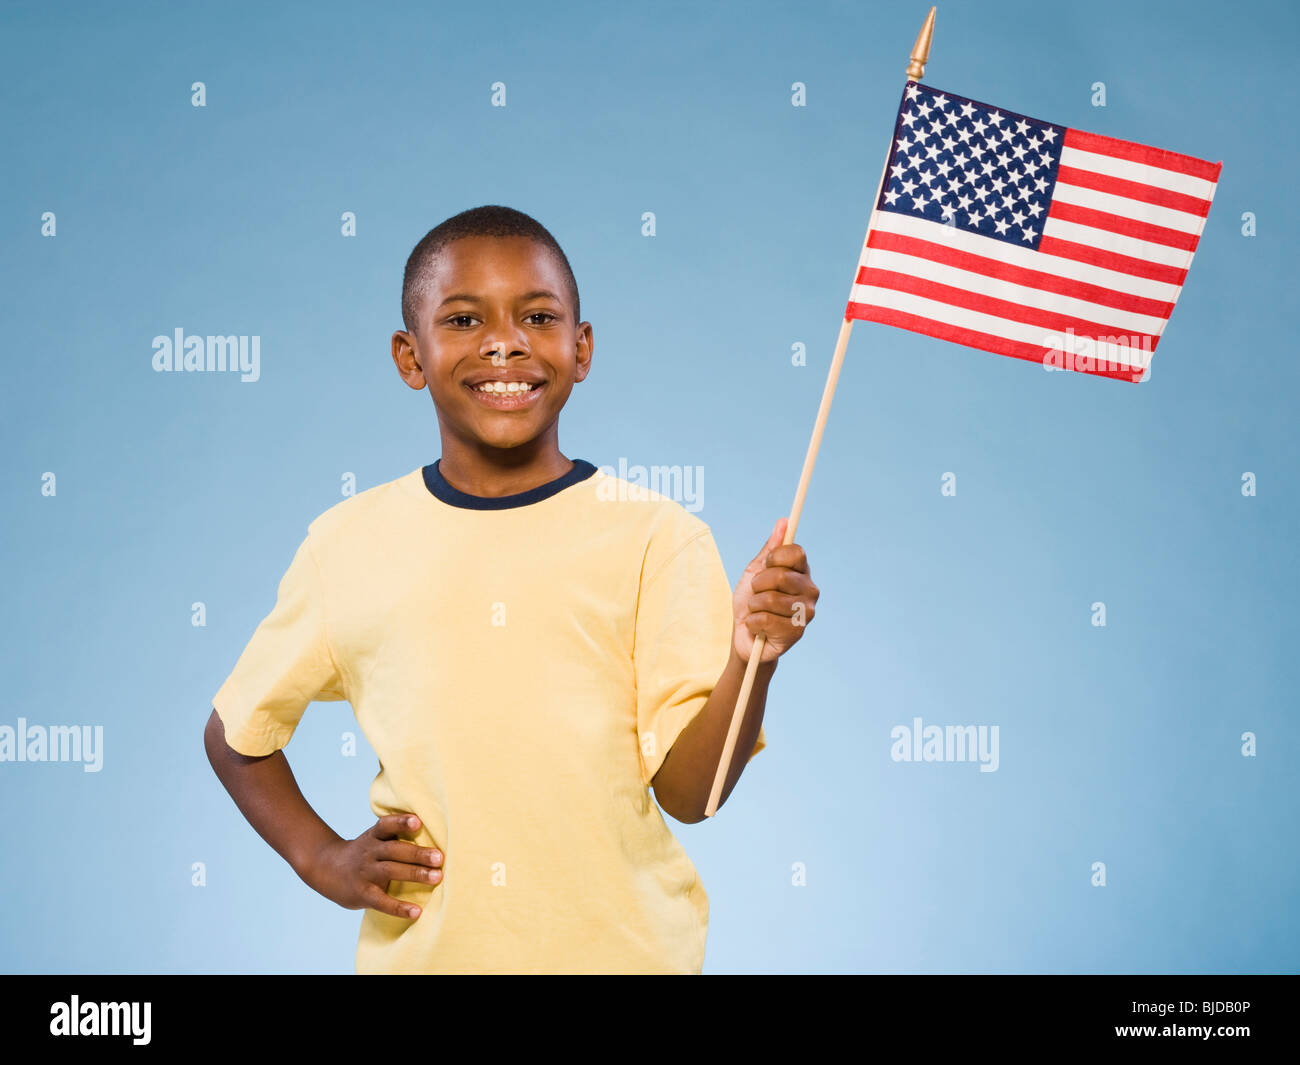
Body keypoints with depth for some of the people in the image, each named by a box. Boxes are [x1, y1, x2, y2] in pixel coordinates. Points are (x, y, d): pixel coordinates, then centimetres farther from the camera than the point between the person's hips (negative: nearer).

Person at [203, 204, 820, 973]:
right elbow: (236, 731, 11)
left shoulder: (658, 536, -7)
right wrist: (322, 858, -1)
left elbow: (688, 792, -10)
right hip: (421, 949, 2)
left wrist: (749, 660, -26)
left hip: (620, 947, -1)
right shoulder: (348, 542, -2)